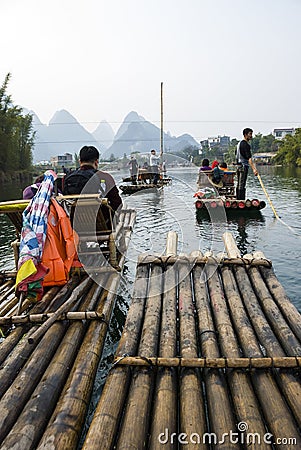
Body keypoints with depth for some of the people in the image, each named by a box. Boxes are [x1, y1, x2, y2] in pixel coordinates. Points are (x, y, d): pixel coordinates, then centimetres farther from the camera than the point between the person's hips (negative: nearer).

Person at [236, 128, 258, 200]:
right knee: (242, 185, -10)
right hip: (244, 166, -10)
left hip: (239, 165, 10)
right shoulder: (245, 144, -14)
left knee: (239, 184, 11)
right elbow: (249, 158, -23)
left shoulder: (239, 143, 16)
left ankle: (238, 200, 15)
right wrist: (254, 169, -29)